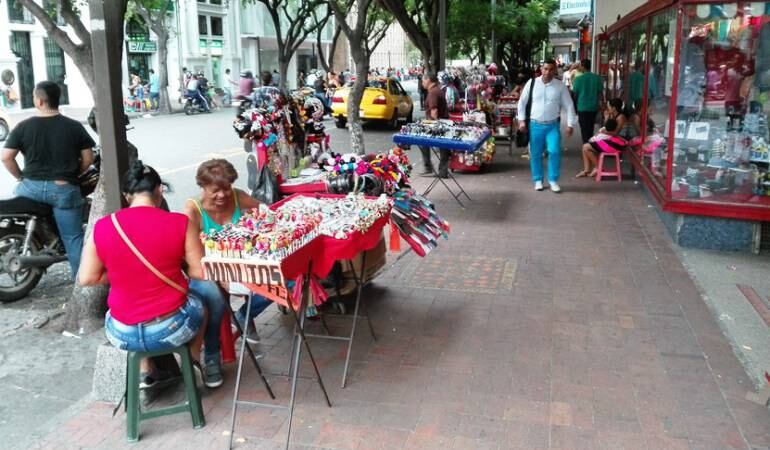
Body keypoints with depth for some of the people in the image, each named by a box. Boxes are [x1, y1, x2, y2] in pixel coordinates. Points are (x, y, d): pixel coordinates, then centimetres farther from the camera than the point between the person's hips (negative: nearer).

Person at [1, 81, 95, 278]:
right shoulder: (74, 127, -2)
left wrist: (21, 177, 10)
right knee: (73, 237, 5)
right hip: (64, 189, 0)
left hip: (32, 187, 0)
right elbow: (88, 158, -1)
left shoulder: (23, 127, -3)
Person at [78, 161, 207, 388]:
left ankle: (144, 371, 31)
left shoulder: (102, 227, -7)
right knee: (199, 305, 33)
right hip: (172, 329, -2)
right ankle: (192, 364, 39)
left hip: (122, 334, 2)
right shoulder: (179, 223, -13)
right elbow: (200, 272, -7)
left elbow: (86, 278, 1)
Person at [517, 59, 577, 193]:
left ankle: (553, 180, 4)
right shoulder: (532, 83, -1)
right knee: (535, 154, 6)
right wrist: (522, 120, -1)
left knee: (555, 151, -12)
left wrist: (570, 124, -4)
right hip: (535, 125, 0)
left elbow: (569, 105, 2)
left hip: (552, 125, 0)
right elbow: (522, 102, 5)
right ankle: (538, 180, 22)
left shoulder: (560, 86, -1)